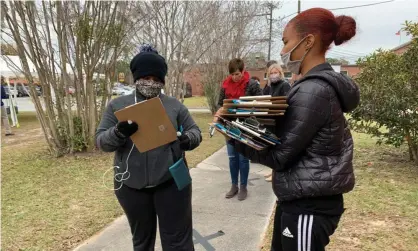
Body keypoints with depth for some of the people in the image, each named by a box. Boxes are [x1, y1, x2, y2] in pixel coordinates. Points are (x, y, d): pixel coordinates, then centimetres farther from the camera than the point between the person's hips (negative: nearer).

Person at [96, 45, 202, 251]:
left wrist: (188, 139, -20)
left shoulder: (174, 106, 2)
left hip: (171, 183, -1)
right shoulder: (117, 106, 2)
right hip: (131, 186, 2)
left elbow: (195, 131, 5)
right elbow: (101, 140, 0)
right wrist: (119, 132, -23)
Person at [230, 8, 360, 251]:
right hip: (302, 199, 9)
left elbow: (280, 155, -20)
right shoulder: (320, 84, 8)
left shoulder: (313, 91, -22)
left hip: (308, 205, -9)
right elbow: (286, 135, 9)